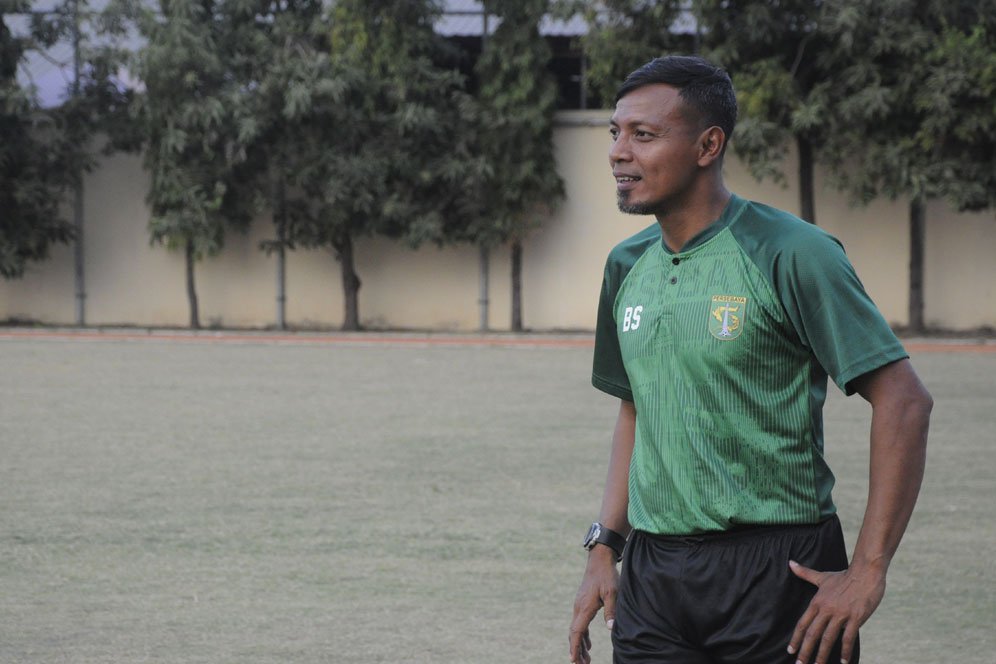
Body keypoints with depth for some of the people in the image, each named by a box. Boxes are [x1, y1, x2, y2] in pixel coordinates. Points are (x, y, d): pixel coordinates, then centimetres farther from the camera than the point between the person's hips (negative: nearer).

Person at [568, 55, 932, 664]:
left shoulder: (791, 254, -10)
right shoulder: (629, 265, 11)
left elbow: (905, 402, -11)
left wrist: (868, 573, -15)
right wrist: (605, 546, 13)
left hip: (779, 570, -6)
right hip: (652, 579, 6)